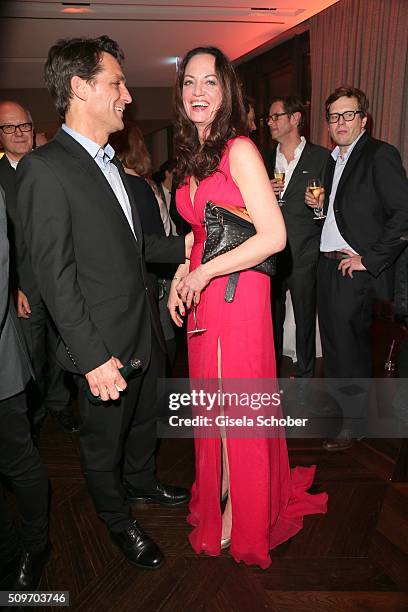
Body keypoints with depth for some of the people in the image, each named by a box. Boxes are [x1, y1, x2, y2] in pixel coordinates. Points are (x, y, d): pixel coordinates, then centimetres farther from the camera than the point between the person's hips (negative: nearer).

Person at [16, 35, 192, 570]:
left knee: (143, 420, 27)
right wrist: (94, 357, -23)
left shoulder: (110, 162, 9)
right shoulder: (45, 169, -19)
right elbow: (56, 277, -22)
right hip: (106, 345, -8)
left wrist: (181, 247, 5)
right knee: (103, 442, 16)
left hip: (145, 331, 8)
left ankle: (141, 481, 53)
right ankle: (118, 521, 40)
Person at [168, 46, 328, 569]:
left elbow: (273, 236, -19)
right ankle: (218, 495, 39)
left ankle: (240, 516, 28)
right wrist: (180, 279, 6)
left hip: (236, 293, -7)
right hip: (203, 296, 7)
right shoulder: (191, 156, 12)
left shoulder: (240, 150, -12)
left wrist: (204, 273, -15)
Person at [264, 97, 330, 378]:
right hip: (270, 256, 3)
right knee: (271, 320, 10)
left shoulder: (322, 157, 1)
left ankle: (305, 375, 24)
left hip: (304, 255, -3)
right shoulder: (265, 159, 13)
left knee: (305, 319, 6)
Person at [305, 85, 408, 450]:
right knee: (333, 343, 16)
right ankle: (335, 409, 34)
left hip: (356, 270, -8)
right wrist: (320, 204, 3)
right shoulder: (334, 160, 16)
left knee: (351, 348, 1)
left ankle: (353, 424, 18)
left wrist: (370, 259, -18)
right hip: (328, 265, 8)